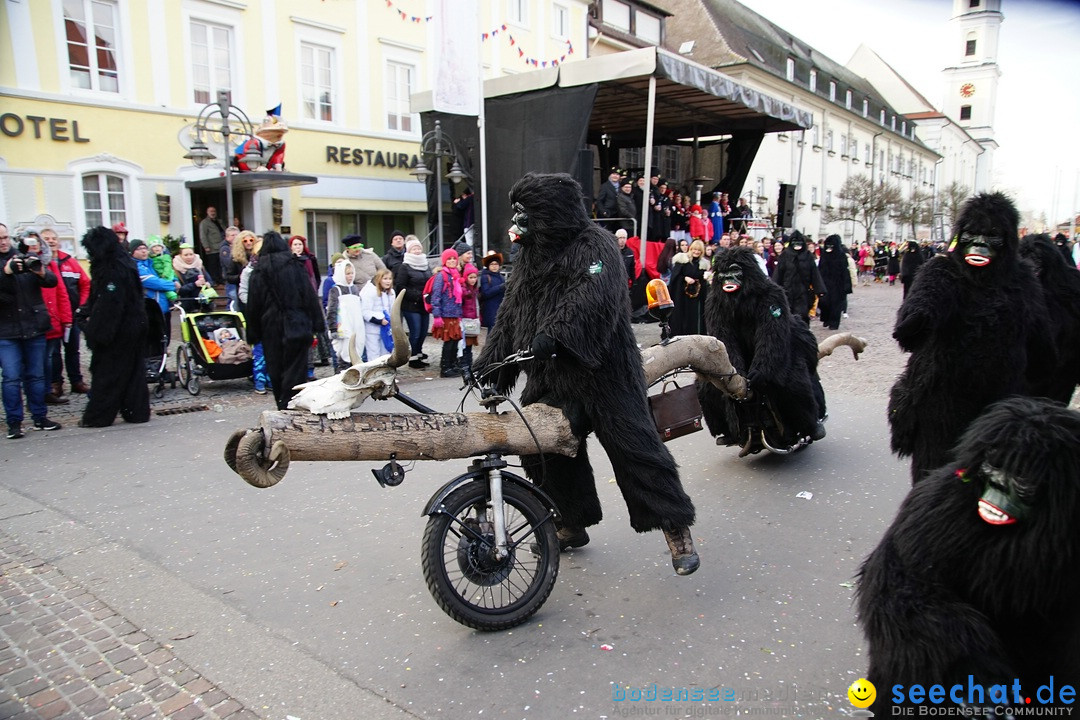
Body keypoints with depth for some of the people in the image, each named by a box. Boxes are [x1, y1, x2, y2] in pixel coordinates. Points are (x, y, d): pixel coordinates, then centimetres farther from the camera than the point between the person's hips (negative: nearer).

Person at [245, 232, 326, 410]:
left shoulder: (259, 271, 3)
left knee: (275, 368, 12)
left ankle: (282, 404, 18)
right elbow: (310, 295, -2)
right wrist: (316, 324, 1)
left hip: (271, 327, 1)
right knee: (296, 367, 0)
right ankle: (289, 404, -8)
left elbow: (253, 304, 4)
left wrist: (253, 333, 10)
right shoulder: (296, 266, 0)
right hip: (296, 326, -1)